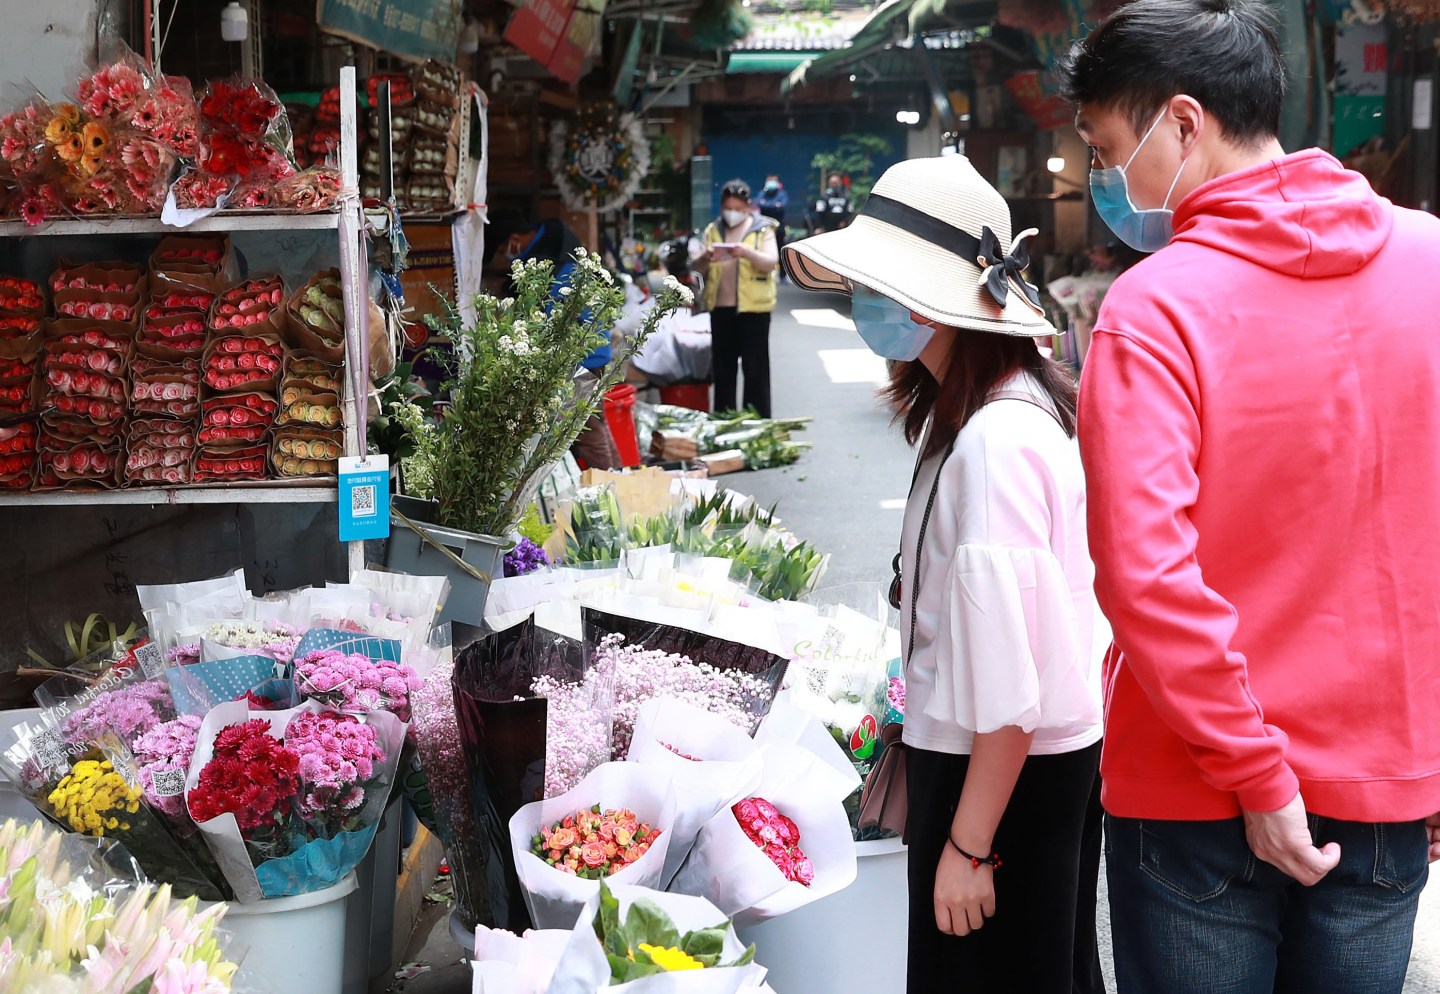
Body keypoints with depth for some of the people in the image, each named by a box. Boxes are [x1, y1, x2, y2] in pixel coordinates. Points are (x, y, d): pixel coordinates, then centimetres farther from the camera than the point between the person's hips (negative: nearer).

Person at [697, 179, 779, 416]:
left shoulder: (762, 229, 2)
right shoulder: (713, 230, 12)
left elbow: (772, 263, -9)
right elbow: (698, 268, 8)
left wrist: (748, 252, -27)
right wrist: (705, 259, -16)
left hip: (753, 307, -4)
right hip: (721, 306, 4)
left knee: (755, 367, -1)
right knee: (722, 367, 8)